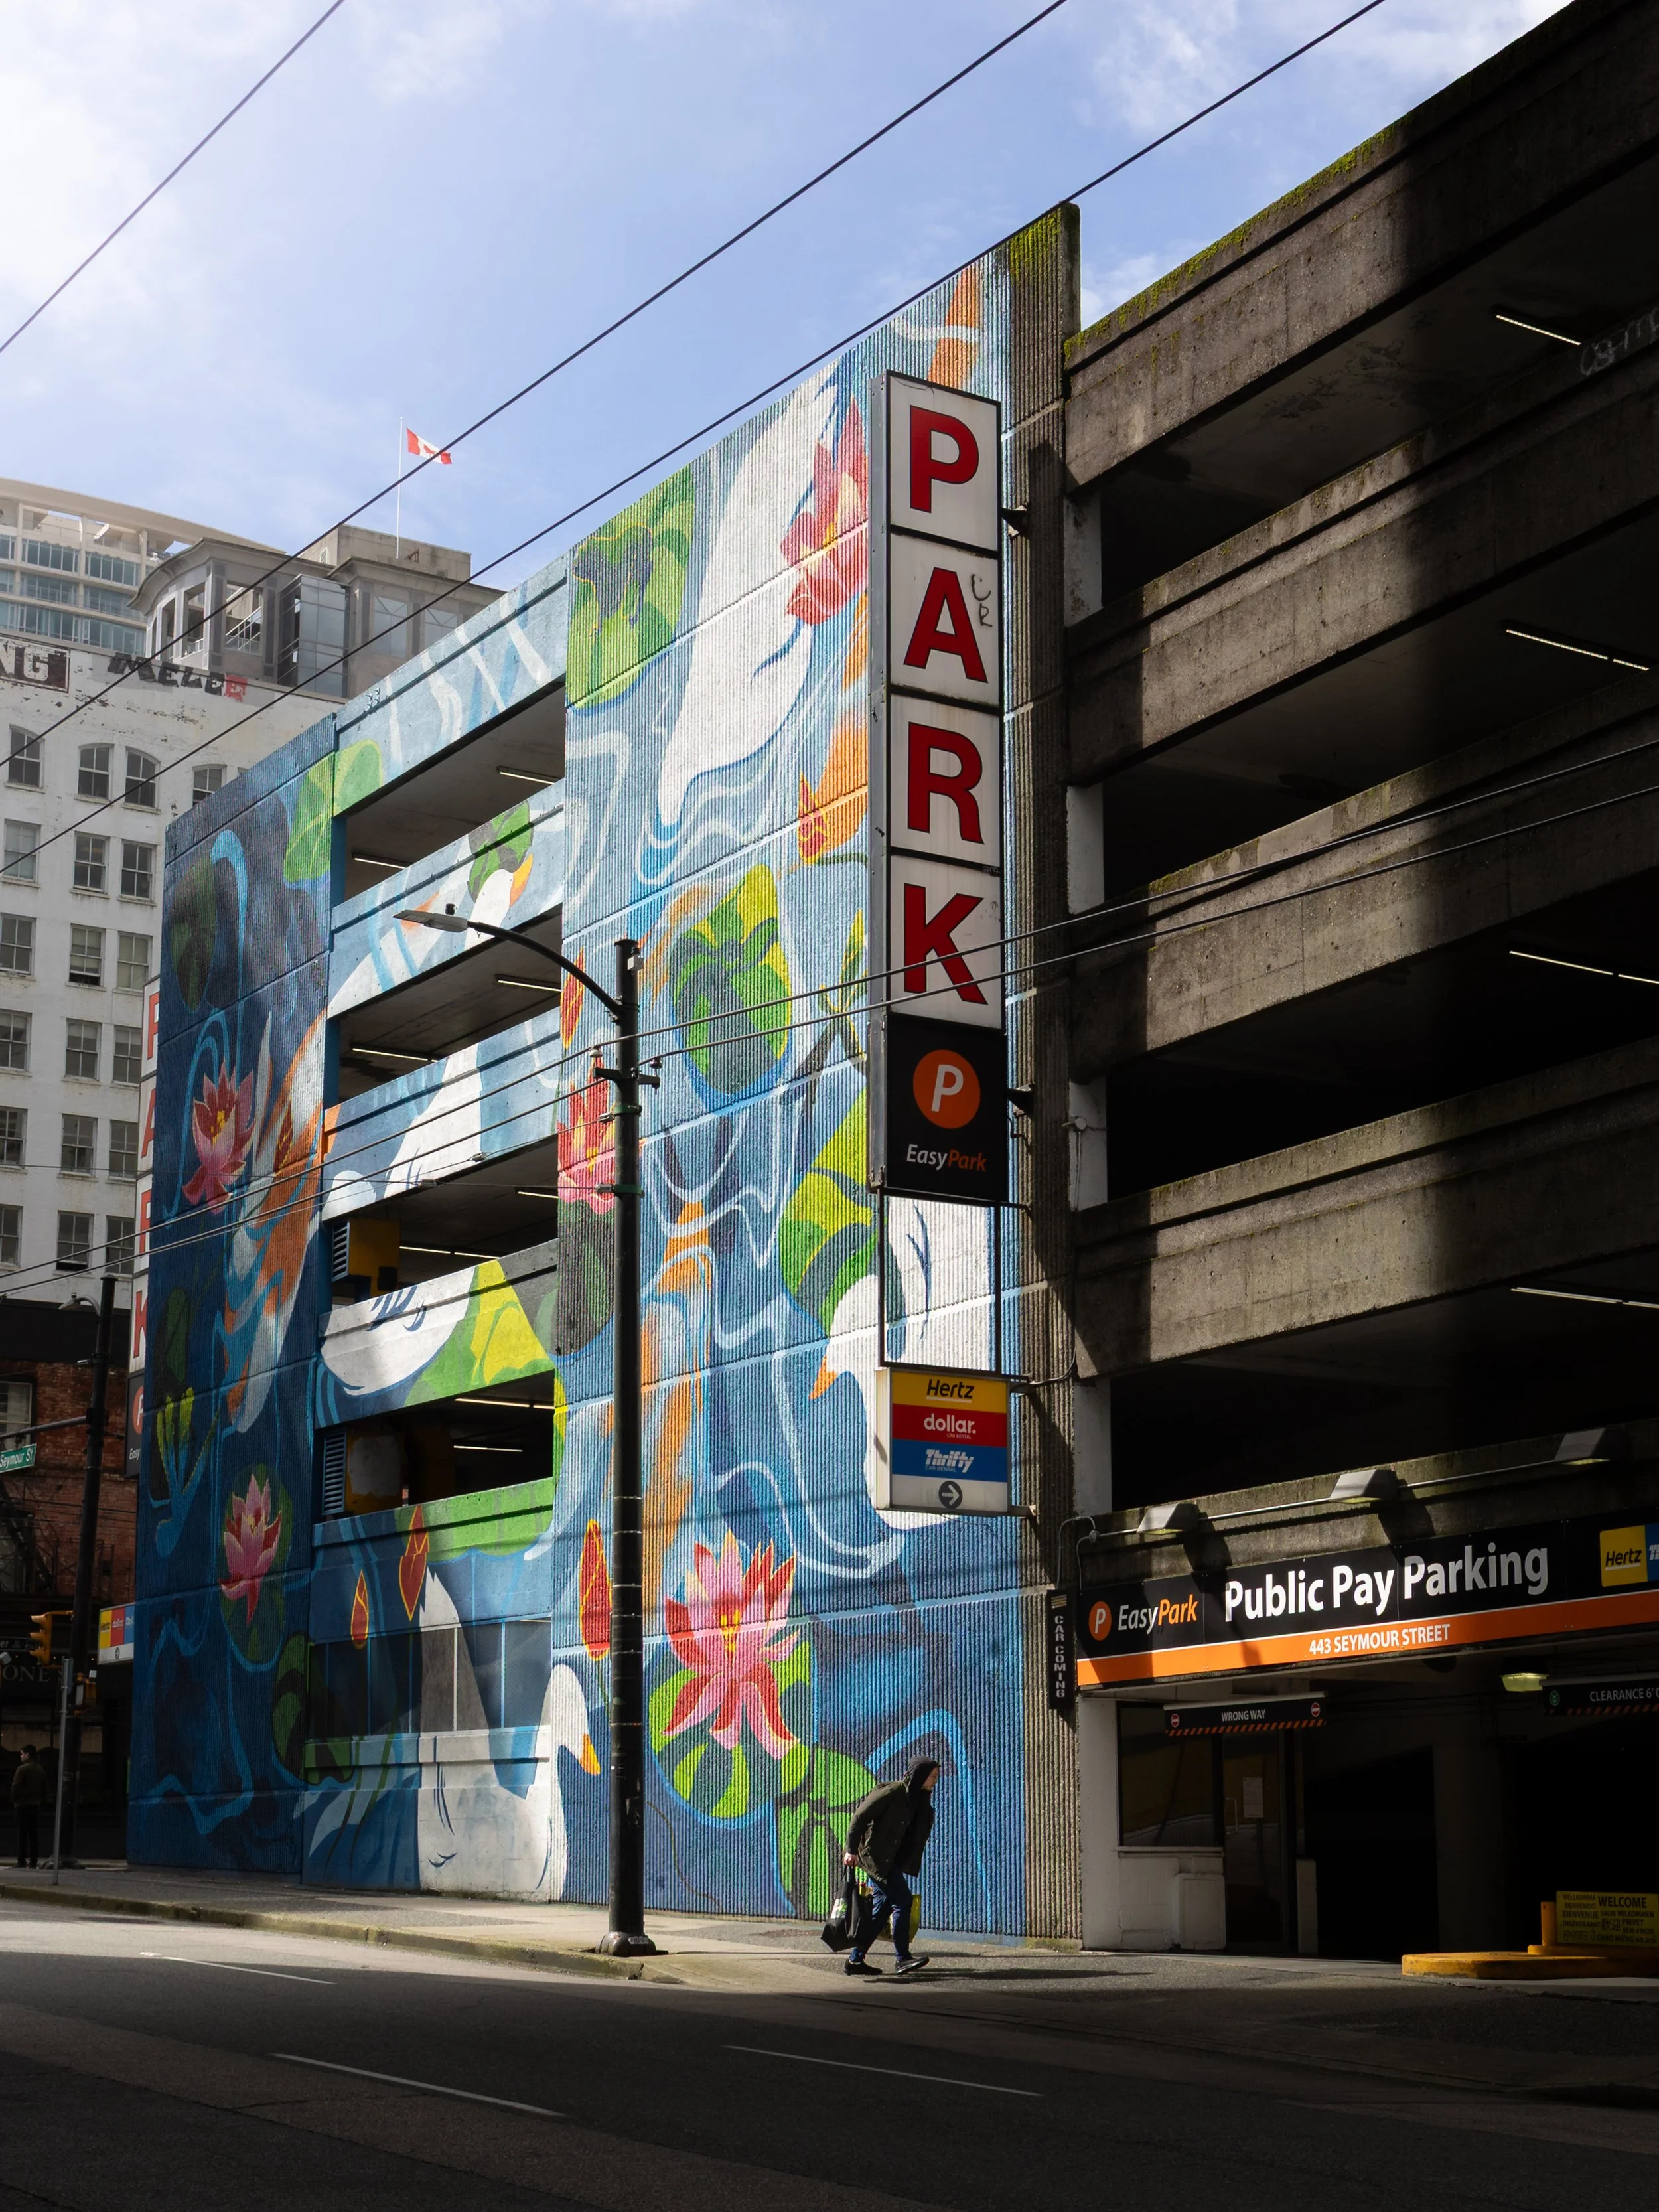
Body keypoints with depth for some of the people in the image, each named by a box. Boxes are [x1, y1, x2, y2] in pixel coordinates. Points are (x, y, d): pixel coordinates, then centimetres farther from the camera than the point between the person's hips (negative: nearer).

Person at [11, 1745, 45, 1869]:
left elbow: (15, 1787, -12)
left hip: (23, 1804, -6)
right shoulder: (41, 1770, 11)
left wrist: (14, 1801, 1)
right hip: (36, 1805, 6)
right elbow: (44, 1788, 12)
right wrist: (41, 1801, 15)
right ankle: (34, 1860, 4)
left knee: (22, 1833, -5)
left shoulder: (22, 1769, -10)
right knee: (34, 1833, 6)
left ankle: (22, 1860, -8)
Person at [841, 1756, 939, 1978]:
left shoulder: (918, 1799, 11)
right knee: (902, 1900, -11)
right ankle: (903, 1958, -7)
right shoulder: (892, 1792, -15)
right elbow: (860, 1817, -17)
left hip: (891, 1860, 9)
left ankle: (855, 1960, 12)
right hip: (875, 1855, -9)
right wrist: (851, 1849, -21)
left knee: (882, 1906, 8)